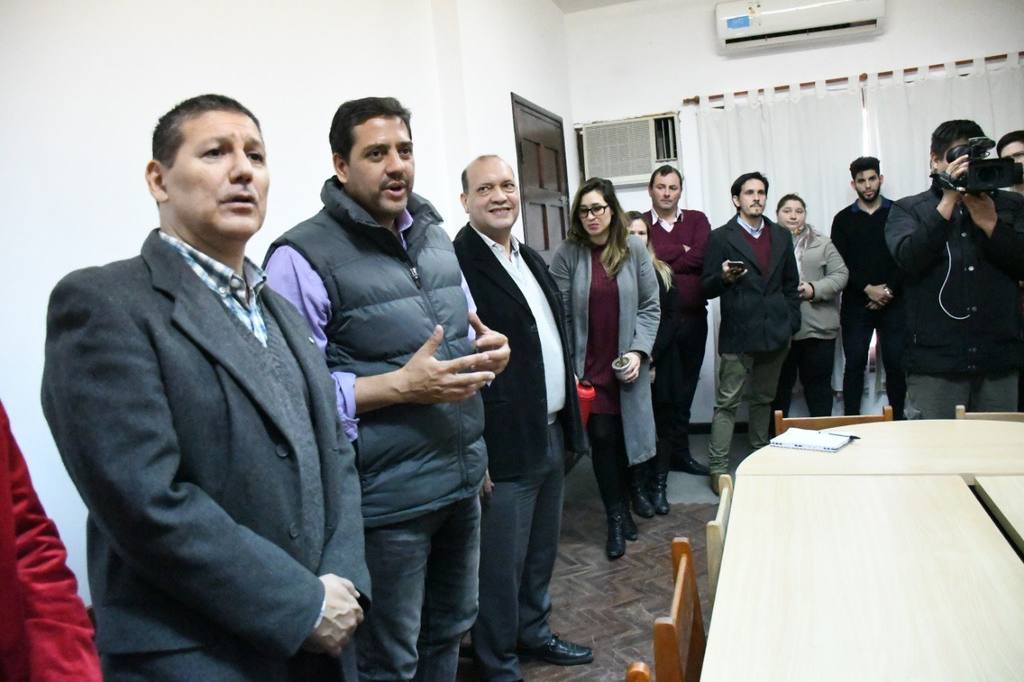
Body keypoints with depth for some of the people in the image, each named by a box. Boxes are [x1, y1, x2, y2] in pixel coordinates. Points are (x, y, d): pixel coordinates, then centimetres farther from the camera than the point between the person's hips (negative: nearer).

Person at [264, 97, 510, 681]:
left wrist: (486, 349, -4)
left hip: (462, 479, 7)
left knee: (449, 632, 24)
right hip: (386, 498, -7)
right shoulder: (303, 257, -15)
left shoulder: (435, 236, 8)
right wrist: (402, 385, -25)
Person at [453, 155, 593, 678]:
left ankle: (535, 633, 43)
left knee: (541, 552, 23)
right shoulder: (456, 264, -17)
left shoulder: (531, 260, 12)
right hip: (504, 448, -8)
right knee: (501, 566, 7)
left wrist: (569, 421, 17)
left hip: (552, 436, 9)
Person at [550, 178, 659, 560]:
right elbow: (559, 314, -6)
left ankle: (621, 507, 28)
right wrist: (565, 368, -9)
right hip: (587, 367, -1)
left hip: (626, 365, 2)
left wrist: (639, 351, -9)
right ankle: (617, 518, 14)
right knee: (603, 437, 0)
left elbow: (649, 306, 2)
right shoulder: (567, 254, -6)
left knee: (625, 435, 8)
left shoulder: (634, 251, -1)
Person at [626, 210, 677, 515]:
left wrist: (651, 355, -9)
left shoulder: (663, 273, 8)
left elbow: (673, 318, 2)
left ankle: (658, 487, 17)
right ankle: (636, 488, 13)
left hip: (660, 363, 2)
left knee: (660, 425, 6)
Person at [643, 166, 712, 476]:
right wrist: (682, 251, -8)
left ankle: (679, 452, 24)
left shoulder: (697, 220, 10)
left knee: (685, 388, 12)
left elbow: (701, 257, -7)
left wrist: (662, 262, -8)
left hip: (693, 318, 3)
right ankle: (672, 451, 14)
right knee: (662, 388, 2)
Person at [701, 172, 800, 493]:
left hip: (775, 333, 5)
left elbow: (791, 283, 16)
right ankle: (718, 468, 1)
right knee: (727, 403, -4)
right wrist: (723, 277, -24)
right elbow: (707, 289, -3)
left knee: (764, 398, 16)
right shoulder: (721, 238, -2)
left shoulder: (781, 235, 12)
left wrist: (791, 323, 7)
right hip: (738, 334, -5)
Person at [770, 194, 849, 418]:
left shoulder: (822, 243, 9)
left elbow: (840, 274, 4)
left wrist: (814, 289, -11)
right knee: (779, 386, 5)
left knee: (818, 386, 9)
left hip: (817, 329, 1)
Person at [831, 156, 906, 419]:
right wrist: (868, 289, -12)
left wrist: (888, 291, -11)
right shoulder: (843, 219, 6)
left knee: (895, 365, 2)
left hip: (894, 304, 0)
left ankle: (897, 420, 13)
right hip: (855, 305, 0)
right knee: (854, 365, 2)